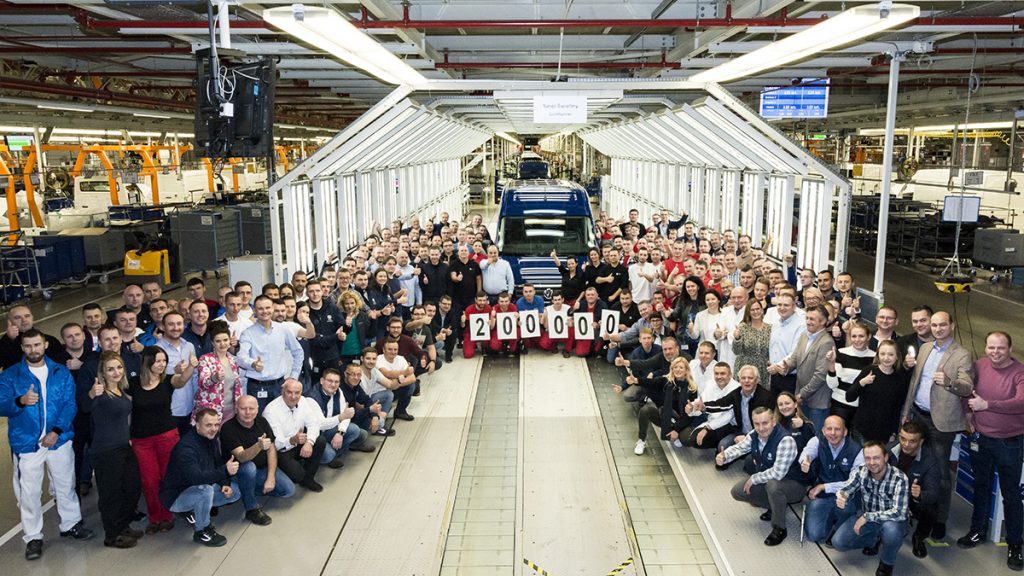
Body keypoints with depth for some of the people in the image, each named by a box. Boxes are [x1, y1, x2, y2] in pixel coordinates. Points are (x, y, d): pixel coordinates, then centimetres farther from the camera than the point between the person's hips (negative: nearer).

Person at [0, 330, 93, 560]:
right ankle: (33, 537, 19)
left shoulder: (61, 372, 3)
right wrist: (21, 401, -33)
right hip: (26, 443, -1)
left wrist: (57, 431, -15)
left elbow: (69, 404, -3)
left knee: (65, 486, 14)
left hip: (59, 439, 2)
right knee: (29, 492, 5)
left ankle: (71, 524, 32)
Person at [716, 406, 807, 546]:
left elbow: (778, 473, -37)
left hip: (793, 485, -7)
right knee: (737, 491, -1)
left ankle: (779, 528, -15)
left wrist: (753, 479, -23)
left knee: (773, 485, -39)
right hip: (765, 480, 8)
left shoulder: (786, 440, -31)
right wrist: (724, 457, -24)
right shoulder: (754, 436, -8)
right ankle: (774, 507, 17)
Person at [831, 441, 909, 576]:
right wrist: (841, 497, -45)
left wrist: (867, 517, -31)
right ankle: (874, 539, 17)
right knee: (838, 542, -12)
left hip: (891, 520, -3)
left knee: (891, 529, -40)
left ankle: (887, 564, -6)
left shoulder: (899, 479, -27)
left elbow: (898, 513, -33)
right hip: (866, 516, 4)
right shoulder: (860, 471, -15)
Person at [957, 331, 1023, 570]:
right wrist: (968, 412, 2)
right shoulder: (978, 366, -3)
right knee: (981, 487, 18)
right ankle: (978, 531, 34)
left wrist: (986, 404, -28)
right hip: (981, 439, 4)